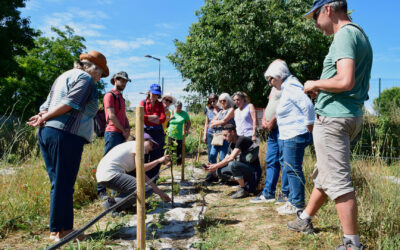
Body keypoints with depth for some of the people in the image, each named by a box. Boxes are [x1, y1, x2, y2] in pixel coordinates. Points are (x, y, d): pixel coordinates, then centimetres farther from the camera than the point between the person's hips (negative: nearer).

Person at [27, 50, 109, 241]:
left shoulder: (64, 76, 27)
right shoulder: (86, 78, -2)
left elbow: (47, 104, 19)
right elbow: (70, 103, -14)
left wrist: (43, 116, 2)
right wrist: (45, 117, -6)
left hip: (46, 132, 9)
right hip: (66, 134, -9)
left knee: (58, 182, 13)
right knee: (64, 184, -2)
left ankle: (56, 228, 21)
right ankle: (61, 230, 7)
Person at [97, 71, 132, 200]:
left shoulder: (121, 97, 23)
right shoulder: (110, 95, -4)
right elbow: (111, 116, -13)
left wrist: (128, 129, 6)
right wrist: (123, 130, -7)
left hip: (121, 134, 9)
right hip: (112, 133, -9)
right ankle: (101, 190, -6)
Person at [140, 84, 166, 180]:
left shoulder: (160, 104, 12)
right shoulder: (143, 102, 7)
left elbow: (163, 118, -3)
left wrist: (148, 118, -15)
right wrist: (154, 117, -9)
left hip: (158, 132, 2)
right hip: (146, 131, -2)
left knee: (157, 157, 4)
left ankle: (153, 179, 15)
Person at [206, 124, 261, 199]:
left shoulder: (241, 140, -17)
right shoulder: (232, 145, 10)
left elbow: (231, 158, -25)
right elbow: (225, 161, 9)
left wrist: (215, 166, -18)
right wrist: (213, 165, -8)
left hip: (253, 170, -8)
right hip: (243, 168, 8)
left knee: (232, 164, -34)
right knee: (220, 171, -8)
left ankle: (244, 189, -15)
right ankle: (243, 183, 4)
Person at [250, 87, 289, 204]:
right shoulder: (274, 87, 23)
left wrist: (272, 121, -16)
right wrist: (264, 120, 6)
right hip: (273, 129, 10)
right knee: (270, 161, 10)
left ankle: (286, 194, 5)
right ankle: (268, 193, 17)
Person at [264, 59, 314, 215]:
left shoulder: (291, 87, -13)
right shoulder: (285, 88, 19)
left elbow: (308, 105, -22)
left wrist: (309, 127, -18)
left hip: (295, 136, -11)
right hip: (286, 136, 11)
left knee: (292, 169, -5)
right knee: (289, 168, 14)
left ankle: (298, 204, 5)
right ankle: (293, 201, 24)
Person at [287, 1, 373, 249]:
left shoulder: (345, 34, -13)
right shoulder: (361, 35, 18)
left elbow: (346, 80, -26)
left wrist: (315, 84, -9)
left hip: (333, 117, -11)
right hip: (352, 115, 11)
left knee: (338, 180, -5)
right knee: (325, 173, 19)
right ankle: (305, 220, 35)